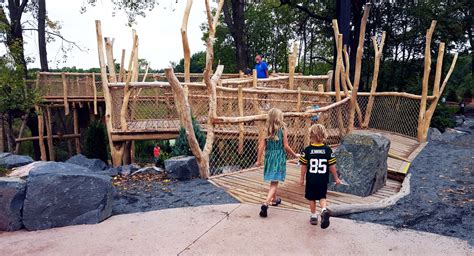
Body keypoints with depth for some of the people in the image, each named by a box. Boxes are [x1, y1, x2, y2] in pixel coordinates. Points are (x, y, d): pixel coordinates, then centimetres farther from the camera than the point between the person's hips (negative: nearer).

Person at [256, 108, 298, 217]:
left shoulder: (266, 129, -1)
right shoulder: (282, 128, -9)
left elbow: (262, 146, -4)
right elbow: (286, 146, -10)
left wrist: (259, 160, 3)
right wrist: (295, 155, 5)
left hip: (269, 157, 4)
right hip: (279, 157, -4)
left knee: (272, 180, 24)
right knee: (274, 183, -3)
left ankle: (274, 199, 41)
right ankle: (265, 203, -19)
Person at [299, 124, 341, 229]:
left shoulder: (307, 150, -11)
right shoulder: (328, 150, -8)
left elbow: (304, 166, -6)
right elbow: (332, 166, -5)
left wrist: (302, 178, 6)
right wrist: (336, 178, 8)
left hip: (311, 180, -1)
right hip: (323, 180, 1)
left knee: (312, 198, 15)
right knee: (322, 197, 17)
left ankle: (313, 217, 24)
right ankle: (324, 210, -9)